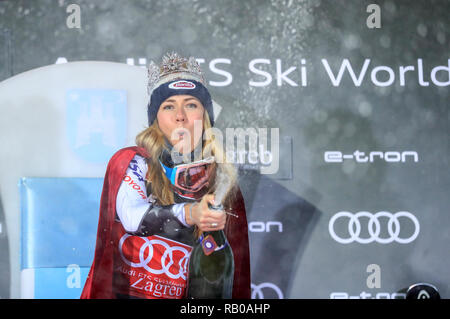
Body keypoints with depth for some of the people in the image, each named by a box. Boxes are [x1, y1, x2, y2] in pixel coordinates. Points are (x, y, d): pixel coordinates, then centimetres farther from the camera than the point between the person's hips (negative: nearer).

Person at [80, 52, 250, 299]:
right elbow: (131, 216, -14)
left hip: (186, 295, 2)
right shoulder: (131, 161, 5)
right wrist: (188, 214, -28)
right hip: (126, 290, -2)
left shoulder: (222, 180, 10)